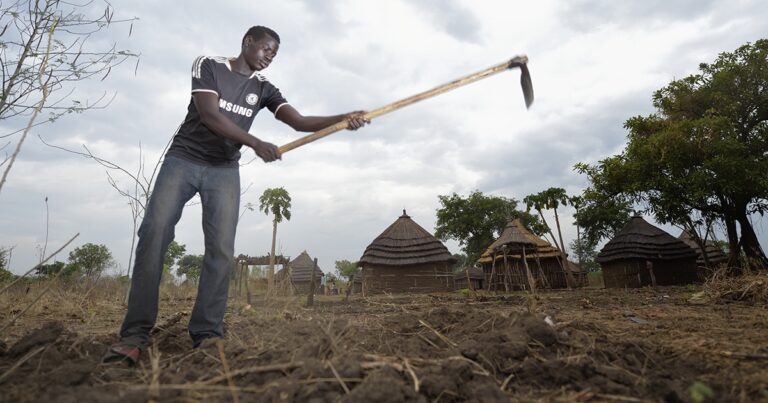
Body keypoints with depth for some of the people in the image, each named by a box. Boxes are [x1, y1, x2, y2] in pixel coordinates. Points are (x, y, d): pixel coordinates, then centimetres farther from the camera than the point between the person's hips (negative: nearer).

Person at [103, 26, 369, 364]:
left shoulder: (263, 88, 8)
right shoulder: (208, 65, 0)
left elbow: (300, 122, -6)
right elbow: (209, 114, -16)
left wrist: (343, 119, -22)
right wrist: (256, 143, -28)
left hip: (224, 171, 2)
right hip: (183, 159, -2)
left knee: (221, 249, -11)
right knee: (153, 234, -12)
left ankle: (206, 334, -8)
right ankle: (135, 333, -6)